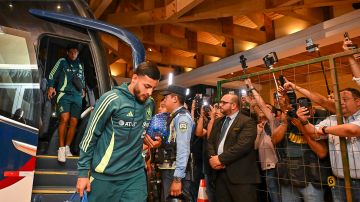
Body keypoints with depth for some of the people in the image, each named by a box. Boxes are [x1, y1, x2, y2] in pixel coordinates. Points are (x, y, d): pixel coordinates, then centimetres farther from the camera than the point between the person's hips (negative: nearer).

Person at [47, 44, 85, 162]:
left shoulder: (80, 65, 23)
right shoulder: (62, 62, 10)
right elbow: (52, 75, 10)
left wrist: (83, 88, 25)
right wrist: (51, 87, -2)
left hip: (77, 96, 4)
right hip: (64, 94, -4)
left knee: (74, 122, -3)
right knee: (64, 118, -21)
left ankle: (67, 147, 9)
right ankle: (61, 148, -12)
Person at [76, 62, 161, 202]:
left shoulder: (150, 104, 3)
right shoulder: (112, 99, -14)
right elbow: (90, 135, -8)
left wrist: (146, 136, 4)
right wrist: (83, 172, -6)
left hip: (136, 175, 4)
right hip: (106, 176, -4)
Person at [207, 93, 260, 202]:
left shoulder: (247, 122, -6)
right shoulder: (218, 122, 17)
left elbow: (242, 146, -18)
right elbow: (210, 142, 13)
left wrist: (221, 159, -16)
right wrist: (212, 157, -6)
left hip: (241, 175, -6)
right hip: (220, 173, 6)